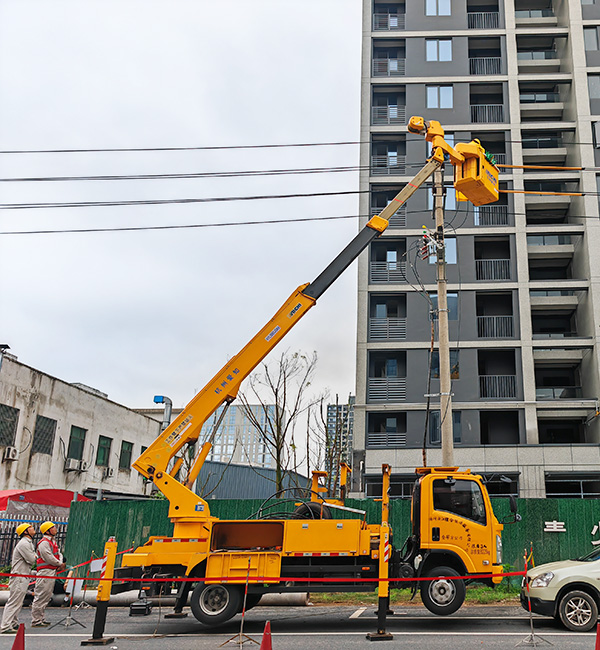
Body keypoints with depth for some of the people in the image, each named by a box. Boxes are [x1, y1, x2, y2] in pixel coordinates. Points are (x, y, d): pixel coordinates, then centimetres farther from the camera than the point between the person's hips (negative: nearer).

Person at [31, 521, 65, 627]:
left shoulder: (52, 541, 18)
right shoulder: (44, 543, -13)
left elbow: (59, 554, 18)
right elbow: (49, 558, -19)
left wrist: (60, 564, -1)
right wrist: (60, 564, -7)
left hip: (52, 572, 10)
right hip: (45, 572, -10)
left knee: (47, 596, 14)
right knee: (41, 597, -7)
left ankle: (40, 618, 21)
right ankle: (35, 620, -2)